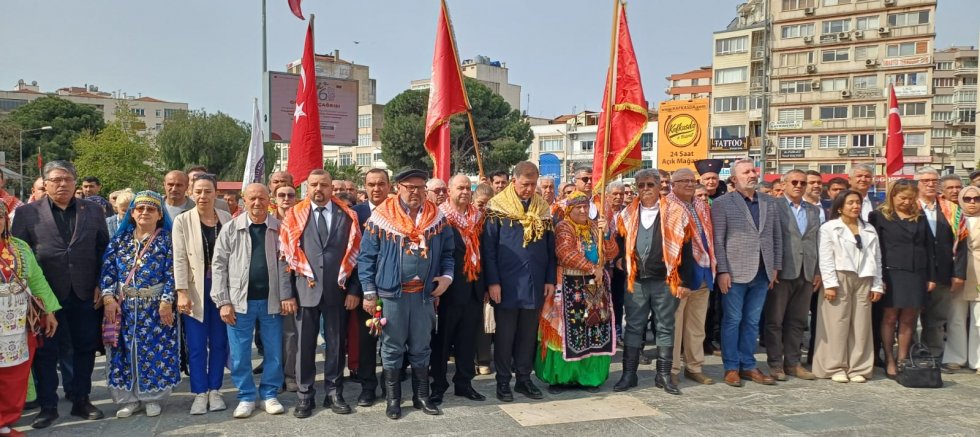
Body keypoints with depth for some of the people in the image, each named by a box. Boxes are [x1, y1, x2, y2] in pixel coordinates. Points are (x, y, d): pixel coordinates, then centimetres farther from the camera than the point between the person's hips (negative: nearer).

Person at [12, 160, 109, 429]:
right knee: (45, 351, 7)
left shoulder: (93, 211, 7)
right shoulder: (27, 213, 2)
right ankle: (48, 407, 19)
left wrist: (100, 285, 0)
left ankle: (81, 401, 22)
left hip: (84, 294, 2)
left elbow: (104, 250, 7)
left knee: (85, 348, 9)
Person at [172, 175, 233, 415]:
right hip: (195, 290, -2)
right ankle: (200, 393, 15)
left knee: (219, 342, 9)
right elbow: (179, 259, -6)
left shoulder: (227, 219, 2)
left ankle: (215, 390, 21)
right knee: (196, 345, 3)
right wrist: (182, 293, -13)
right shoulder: (182, 221, -2)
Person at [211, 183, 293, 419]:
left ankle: (269, 395, 23)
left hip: (271, 300, 1)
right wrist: (223, 301, -6)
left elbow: (286, 264, 1)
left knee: (274, 351, 7)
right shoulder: (231, 228, 0)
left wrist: (287, 296, -6)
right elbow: (219, 265, 0)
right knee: (239, 354, 6)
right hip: (240, 301, 0)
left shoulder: (278, 229, 1)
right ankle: (247, 397, 21)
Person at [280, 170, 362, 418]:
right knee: (304, 345, 6)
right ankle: (305, 396, 18)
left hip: (338, 290, 0)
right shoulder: (294, 216, 4)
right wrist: (287, 293, -4)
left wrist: (354, 290, -3)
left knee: (336, 344, 8)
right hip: (305, 290, 0)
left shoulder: (347, 216, 4)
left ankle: (334, 393, 21)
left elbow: (355, 254, 3)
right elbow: (285, 255, 2)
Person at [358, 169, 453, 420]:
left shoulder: (436, 217, 3)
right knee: (392, 348, 8)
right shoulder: (382, 217, -6)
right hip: (392, 293, -3)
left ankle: (421, 396, 25)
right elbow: (366, 256, -3)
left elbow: (447, 252, 12)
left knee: (421, 348, 12)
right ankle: (393, 399, 21)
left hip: (425, 293, 3)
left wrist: (447, 276, -6)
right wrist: (369, 293, -6)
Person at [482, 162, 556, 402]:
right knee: (505, 334, 6)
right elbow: (488, 248, -7)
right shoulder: (497, 207, -5)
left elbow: (550, 247, 11)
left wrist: (550, 279, 5)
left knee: (528, 334, 12)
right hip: (507, 284, -4)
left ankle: (524, 378, 24)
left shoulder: (542, 209, 8)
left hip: (535, 284, 4)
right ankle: (503, 381, 17)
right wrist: (492, 282, -11)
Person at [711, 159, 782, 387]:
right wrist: (722, 271, -11)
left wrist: (776, 267, 9)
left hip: (762, 273, 5)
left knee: (752, 321, 11)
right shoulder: (722, 203, -3)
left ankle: (748, 365, 21)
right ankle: (731, 367, 13)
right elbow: (718, 241, -7)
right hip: (735, 273, -4)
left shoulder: (769, 202, 12)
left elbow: (777, 236, 14)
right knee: (732, 321, 3)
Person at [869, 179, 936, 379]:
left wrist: (931, 276, 7)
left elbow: (929, 247, 13)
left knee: (908, 319, 5)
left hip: (916, 274, 4)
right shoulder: (880, 216, 1)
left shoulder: (920, 217, 13)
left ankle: (903, 360, 12)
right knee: (890, 318, -1)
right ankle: (889, 361, 5)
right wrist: (878, 277, -10)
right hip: (892, 273, -4)